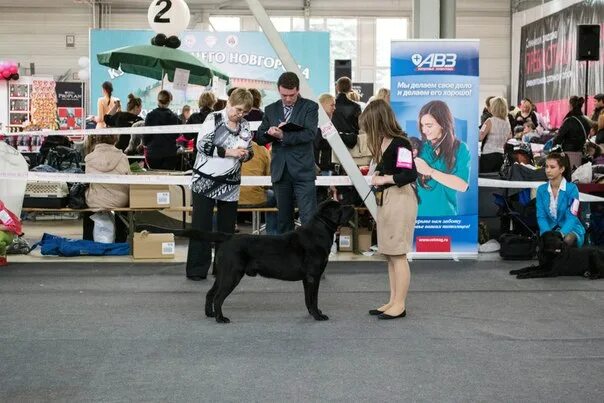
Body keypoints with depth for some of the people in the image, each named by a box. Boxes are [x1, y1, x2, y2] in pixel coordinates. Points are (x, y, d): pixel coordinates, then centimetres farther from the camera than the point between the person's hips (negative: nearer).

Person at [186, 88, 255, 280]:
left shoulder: (245, 126, 10)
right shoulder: (214, 119, -6)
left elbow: (250, 152, 19)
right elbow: (202, 144, -15)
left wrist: (245, 154, -5)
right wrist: (228, 152, -19)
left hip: (230, 185, 5)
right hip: (206, 181, -5)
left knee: (227, 227, 9)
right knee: (201, 226, -2)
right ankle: (196, 269, 2)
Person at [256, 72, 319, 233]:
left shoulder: (310, 107, 1)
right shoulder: (271, 109, 13)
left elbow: (310, 133, -13)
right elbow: (260, 138, 12)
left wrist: (283, 135, -20)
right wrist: (269, 132, -11)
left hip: (303, 171, -4)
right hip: (280, 172, 4)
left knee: (309, 219, -9)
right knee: (284, 219, 11)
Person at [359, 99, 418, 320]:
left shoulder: (400, 143, -16)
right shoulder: (383, 143, 11)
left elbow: (409, 175, -23)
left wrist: (383, 179, -14)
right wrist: (376, 175, 6)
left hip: (400, 199, -10)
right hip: (385, 199, 10)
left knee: (397, 254, -3)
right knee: (389, 255, 14)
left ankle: (400, 304, 5)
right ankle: (393, 301, 22)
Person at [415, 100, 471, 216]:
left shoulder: (460, 149, -2)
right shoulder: (420, 146, 3)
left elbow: (462, 185, -13)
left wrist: (430, 171, -16)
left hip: (445, 213, -1)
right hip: (419, 212, 1)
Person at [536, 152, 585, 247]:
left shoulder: (572, 188, -9)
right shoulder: (541, 190, 1)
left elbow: (572, 217, -16)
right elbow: (541, 216, -3)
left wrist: (560, 234, -33)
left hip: (570, 229, -1)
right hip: (550, 228, 2)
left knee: (567, 240, -35)